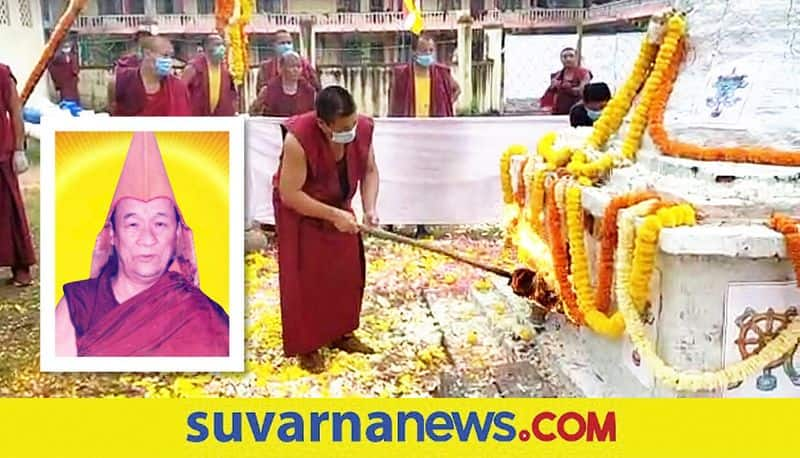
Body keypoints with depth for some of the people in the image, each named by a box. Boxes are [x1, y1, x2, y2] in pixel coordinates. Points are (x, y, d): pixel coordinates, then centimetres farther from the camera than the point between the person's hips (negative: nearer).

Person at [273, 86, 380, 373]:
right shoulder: (298, 139, -36)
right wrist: (334, 215, -31)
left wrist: (369, 207, -19)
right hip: (299, 211, -5)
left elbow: (369, 171, -4)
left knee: (347, 271, 12)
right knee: (306, 279, 1)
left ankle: (341, 333, 30)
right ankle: (306, 346, 17)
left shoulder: (363, 128, -20)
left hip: (338, 206, 5)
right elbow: (289, 194, -31)